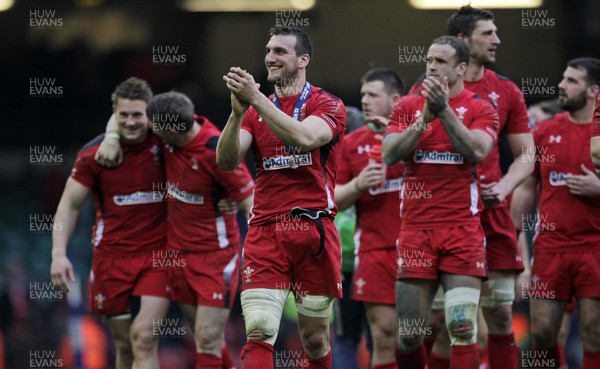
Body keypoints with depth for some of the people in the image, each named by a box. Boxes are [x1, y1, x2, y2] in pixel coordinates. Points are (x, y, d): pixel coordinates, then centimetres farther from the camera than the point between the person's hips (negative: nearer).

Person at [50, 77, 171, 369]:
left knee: (144, 337, -16)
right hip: (112, 255, 2)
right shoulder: (94, 154, -4)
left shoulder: (164, 143, -6)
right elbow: (69, 205, 0)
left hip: (158, 254, -1)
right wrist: (58, 254, -10)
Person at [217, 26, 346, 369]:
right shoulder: (256, 110, 13)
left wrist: (256, 99, -25)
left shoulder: (328, 105, 1)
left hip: (314, 233, -2)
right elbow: (226, 161, -1)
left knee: (315, 338, 7)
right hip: (265, 233, 2)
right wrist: (238, 111, -17)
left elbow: (304, 138, -21)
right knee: (259, 334, -13)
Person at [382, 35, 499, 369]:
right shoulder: (408, 107, 11)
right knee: (406, 334, 2)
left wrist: (444, 110, -19)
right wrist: (424, 119, -13)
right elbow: (389, 155, -1)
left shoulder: (481, 109, 3)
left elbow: (477, 151, -15)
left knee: (463, 327, -12)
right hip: (416, 228, 3)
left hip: (462, 229, -3)